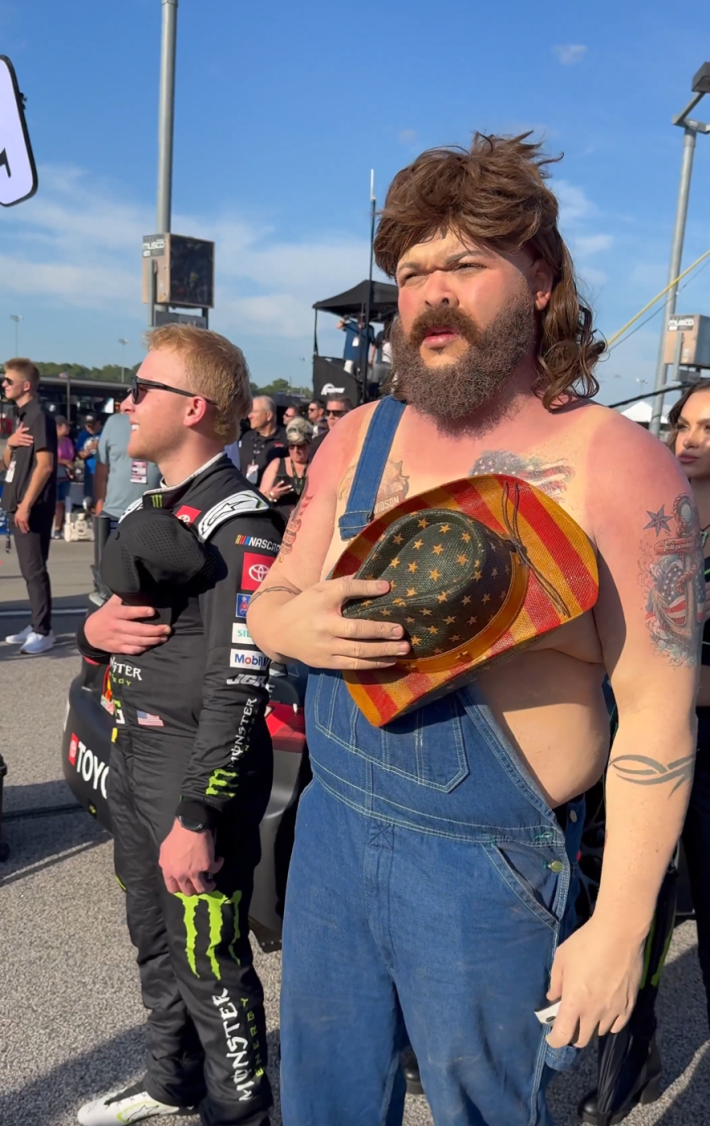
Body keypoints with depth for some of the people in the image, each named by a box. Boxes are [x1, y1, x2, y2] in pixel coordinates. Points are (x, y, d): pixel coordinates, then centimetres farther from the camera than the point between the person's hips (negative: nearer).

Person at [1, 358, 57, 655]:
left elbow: (45, 465, -20)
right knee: (28, 569, 13)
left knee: (34, 569, -6)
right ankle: (36, 625, 20)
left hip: (33, 507, -9)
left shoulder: (39, 416, -12)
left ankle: (44, 632, -1)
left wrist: (26, 505, -21)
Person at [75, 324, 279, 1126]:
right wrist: (93, 629, -4)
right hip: (132, 751, 9)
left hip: (196, 762, -9)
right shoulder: (150, 509, 10)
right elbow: (118, 626, 19)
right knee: (153, 940, 24)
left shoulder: (237, 525, -19)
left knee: (207, 960, 7)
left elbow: (240, 686, -24)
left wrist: (196, 818, -23)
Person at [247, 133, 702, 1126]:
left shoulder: (617, 465, -16)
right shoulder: (360, 438, 0)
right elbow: (270, 600, 7)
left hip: (488, 867, -4)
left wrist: (619, 926, -13)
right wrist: (294, 627, -17)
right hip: (332, 826, 5)